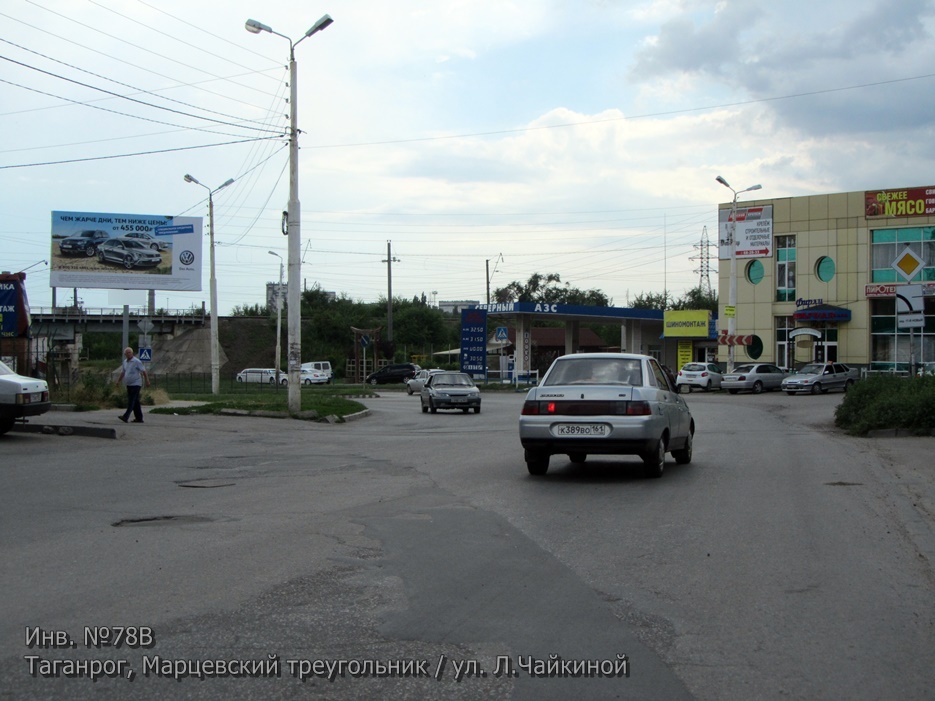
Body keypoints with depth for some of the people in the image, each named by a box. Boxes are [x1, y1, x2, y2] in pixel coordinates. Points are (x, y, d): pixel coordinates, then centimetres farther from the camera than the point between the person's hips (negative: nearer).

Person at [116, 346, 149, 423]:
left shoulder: (137, 361, -10)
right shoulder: (125, 362, 12)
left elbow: (144, 372, -10)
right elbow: (123, 372, 24)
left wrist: (147, 381, -14)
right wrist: (119, 380, 19)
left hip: (136, 384, -8)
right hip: (129, 385, 8)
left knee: (131, 401, -13)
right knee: (135, 402, 9)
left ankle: (125, 417, -21)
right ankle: (139, 418, 12)